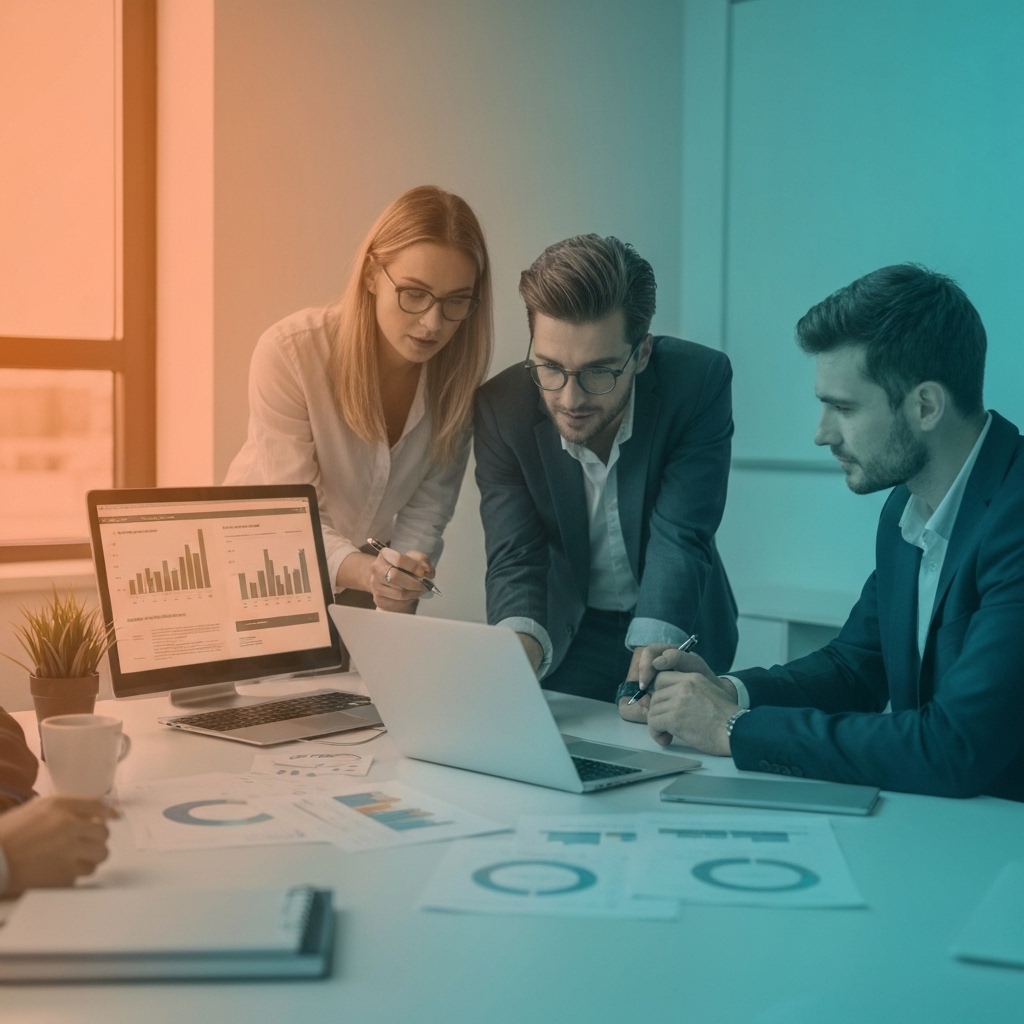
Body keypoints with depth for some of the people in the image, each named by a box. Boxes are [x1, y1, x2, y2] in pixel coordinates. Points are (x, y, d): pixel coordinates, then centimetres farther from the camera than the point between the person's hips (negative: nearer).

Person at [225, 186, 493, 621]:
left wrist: (399, 582, -24)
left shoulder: (459, 371, -12)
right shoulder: (288, 352, -23)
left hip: (365, 583, 3)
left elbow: (426, 507, -6)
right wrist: (365, 570, -38)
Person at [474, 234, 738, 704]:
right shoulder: (501, 407, -18)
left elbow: (680, 540, -25)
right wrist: (520, 650, -43)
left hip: (675, 629, -1)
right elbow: (515, 559, -20)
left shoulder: (700, 381, -21)